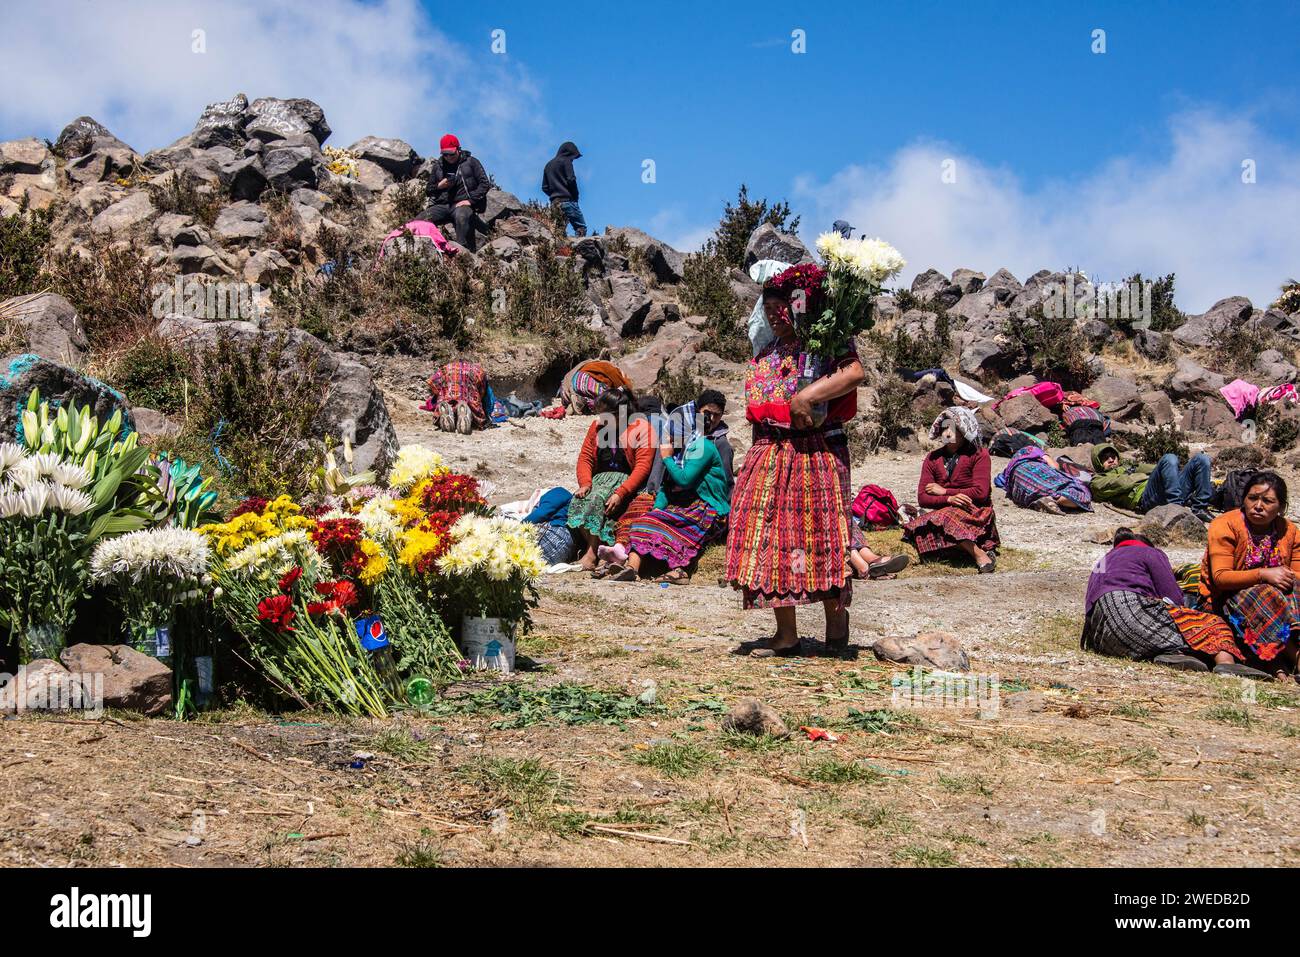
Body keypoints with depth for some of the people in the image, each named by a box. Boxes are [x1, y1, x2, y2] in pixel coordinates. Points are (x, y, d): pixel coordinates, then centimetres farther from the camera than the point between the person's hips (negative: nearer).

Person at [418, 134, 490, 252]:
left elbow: (485, 184, 4)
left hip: (462, 204, -4)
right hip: (442, 205, 4)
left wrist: (470, 200, -9)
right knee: (419, 221, -23)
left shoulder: (471, 162, 11)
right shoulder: (437, 166, 22)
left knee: (462, 217, -42)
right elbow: (428, 189, 26)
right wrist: (439, 186, 2)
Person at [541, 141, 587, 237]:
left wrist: (554, 195, 16)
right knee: (581, 228, -9)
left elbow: (545, 187, 19)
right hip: (567, 200, -7)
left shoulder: (548, 165, 22)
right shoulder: (566, 161, 0)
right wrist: (575, 196, 0)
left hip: (554, 203, 7)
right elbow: (571, 180, -11)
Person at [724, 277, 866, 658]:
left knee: (818, 536, -4)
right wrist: (756, 457, 13)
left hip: (813, 452, -7)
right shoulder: (766, 353, 19)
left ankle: (836, 627, 10)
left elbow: (855, 372, -23)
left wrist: (807, 396, -26)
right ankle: (786, 635, 10)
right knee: (771, 538, 3)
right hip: (768, 454, 7)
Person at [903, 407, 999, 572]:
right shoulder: (932, 459, 12)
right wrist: (949, 499, -18)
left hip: (976, 513, -4)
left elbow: (981, 492, -11)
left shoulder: (979, 455, 0)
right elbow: (922, 498, 3)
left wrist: (944, 491, -5)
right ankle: (979, 553, -30)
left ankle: (979, 554, -38)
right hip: (946, 511, 4)